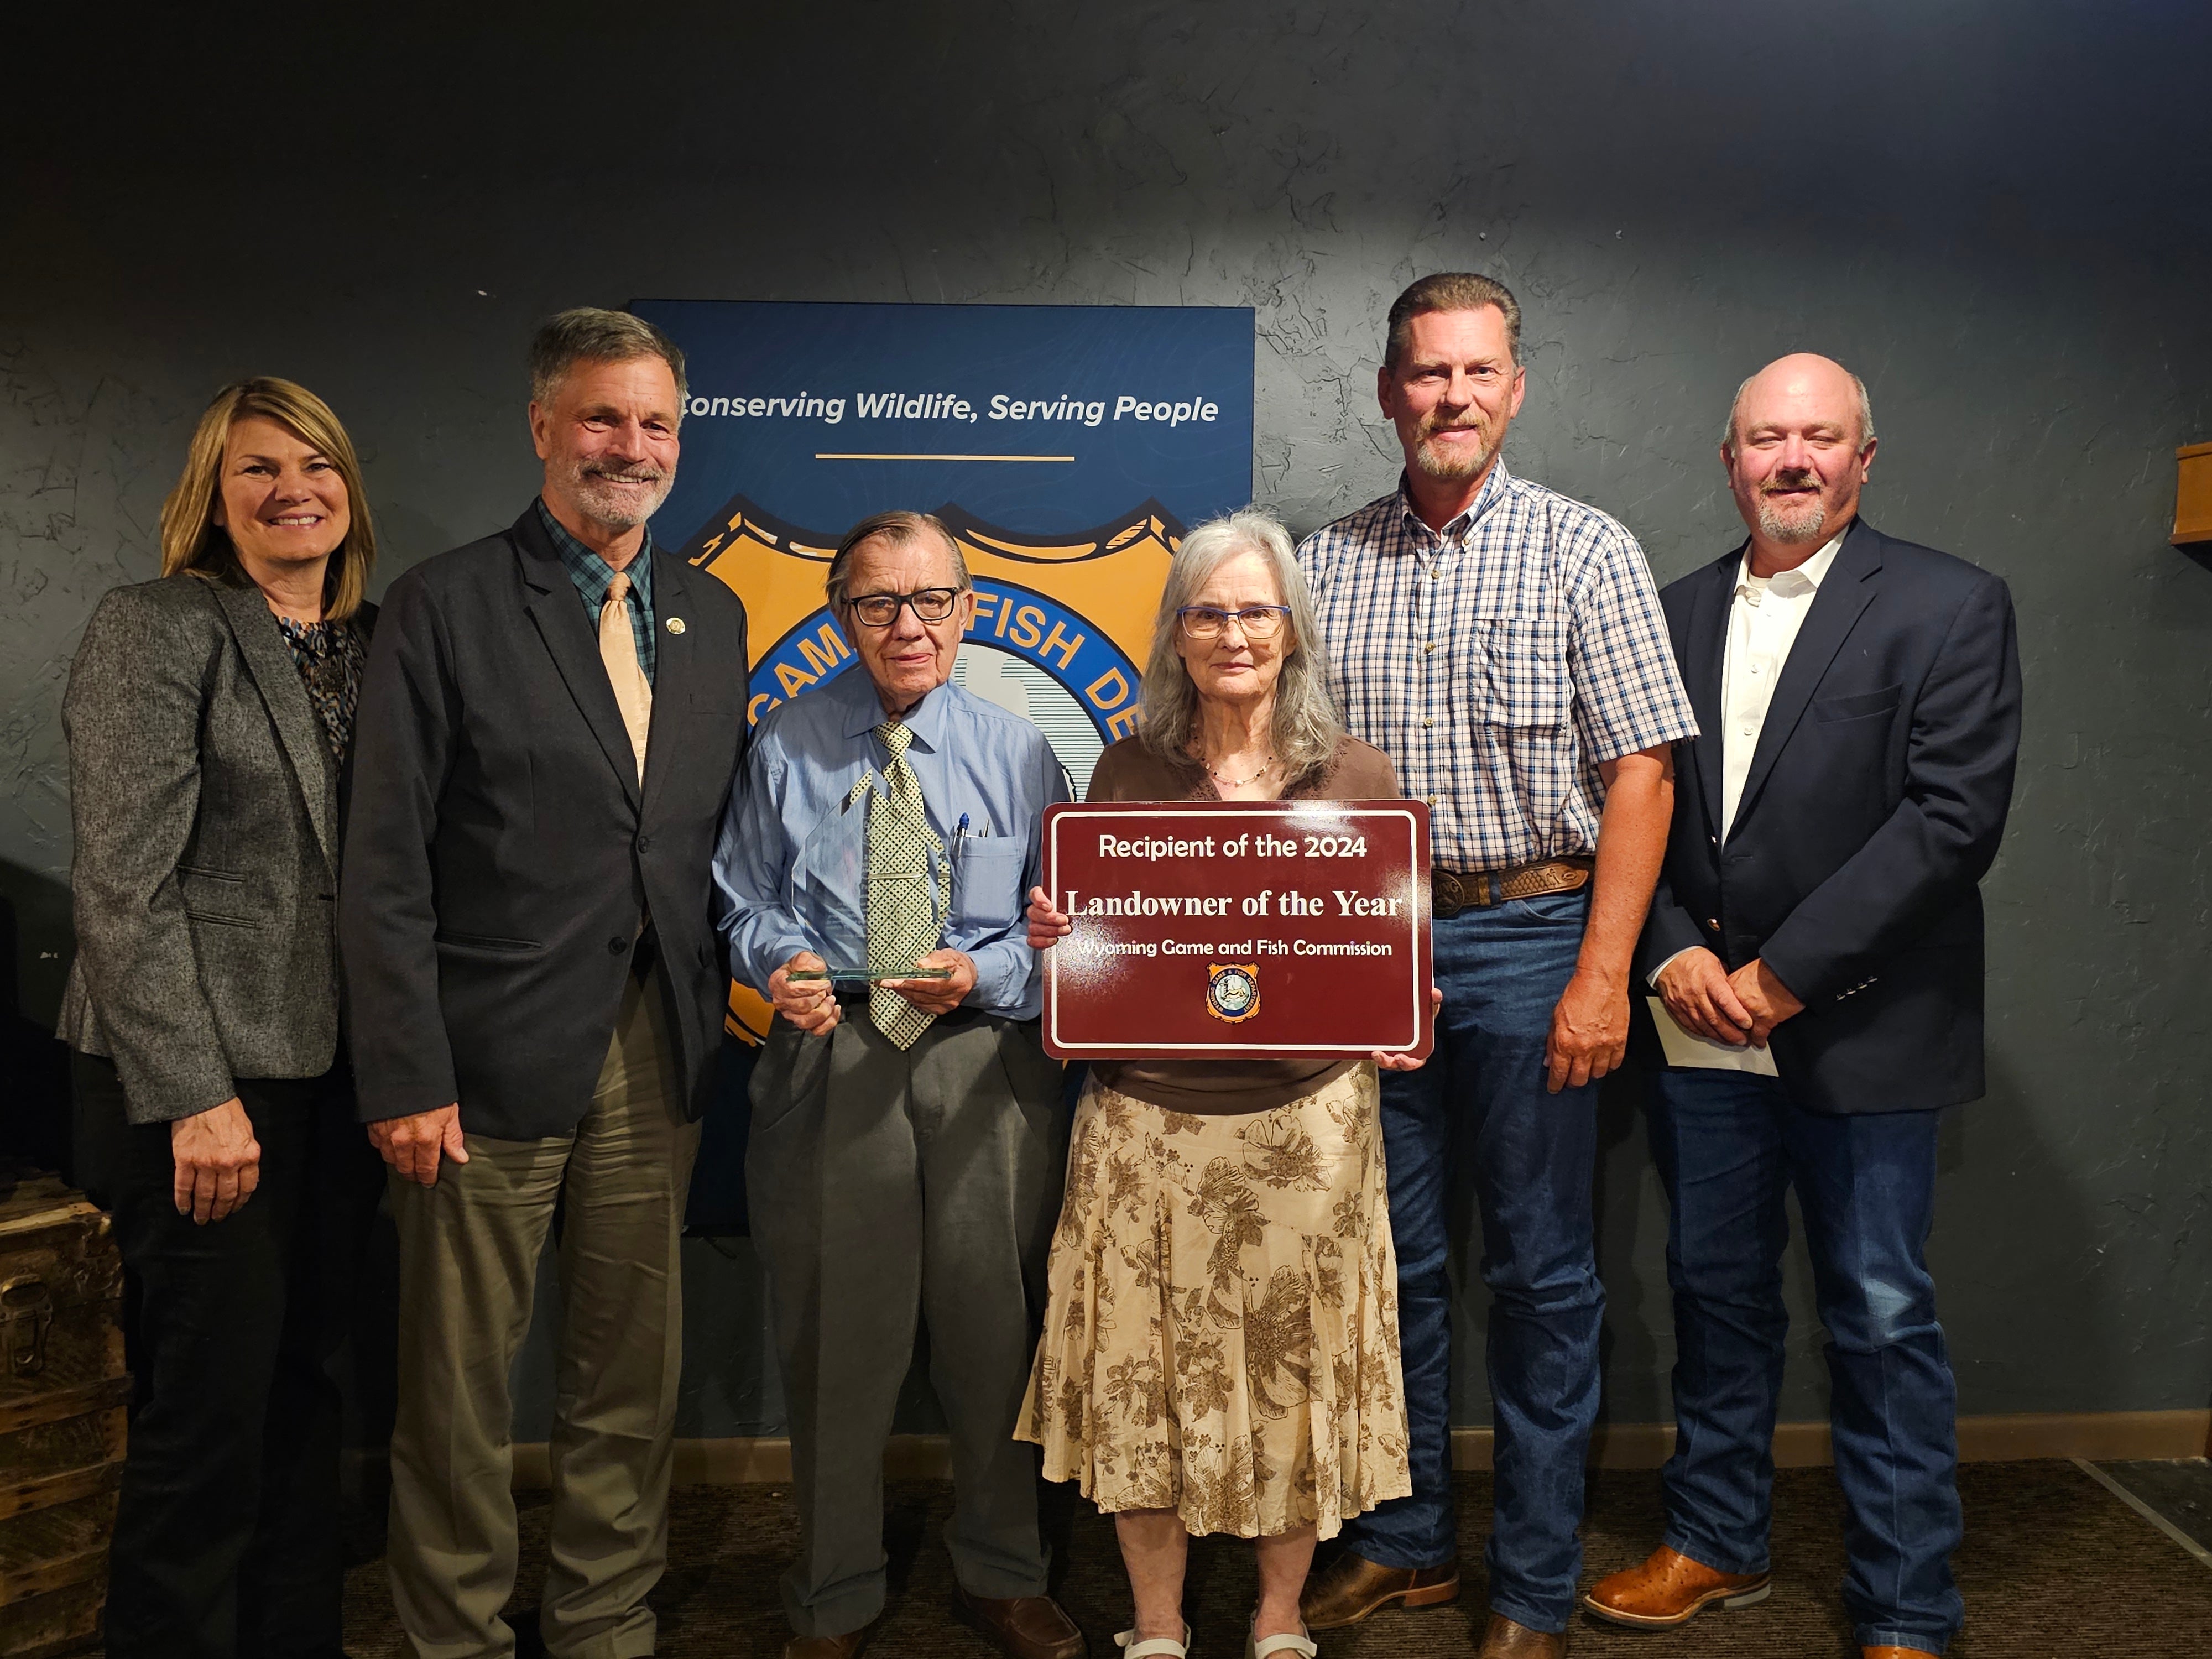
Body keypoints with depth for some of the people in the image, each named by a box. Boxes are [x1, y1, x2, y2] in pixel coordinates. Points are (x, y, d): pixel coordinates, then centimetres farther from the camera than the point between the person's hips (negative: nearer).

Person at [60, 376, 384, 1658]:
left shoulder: (376, 640, 11)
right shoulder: (157, 629, -6)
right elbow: (124, 886, -12)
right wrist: (194, 1095, -17)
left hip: (338, 1070, 6)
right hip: (208, 1074, -5)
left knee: (307, 1384, 14)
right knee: (214, 1401, 1)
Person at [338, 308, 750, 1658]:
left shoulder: (712, 614, 12)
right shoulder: (446, 605, -3)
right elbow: (387, 864, -7)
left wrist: (718, 1015, 6)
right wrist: (406, 1077, -11)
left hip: (658, 1058, 5)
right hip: (493, 1062, -4)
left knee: (635, 1375, 15)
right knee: (461, 1390, 7)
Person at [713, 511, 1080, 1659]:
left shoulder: (1015, 750, 7)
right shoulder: (787, 745, 7)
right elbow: (744, 903, 9)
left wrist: (983, 974, -15)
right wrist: (779, 962, -13)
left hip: (986, 1061, 1)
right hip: (830, 1061, 0)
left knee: (997, 1330, 11)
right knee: (834, 1342, 7)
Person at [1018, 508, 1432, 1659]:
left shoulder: (1355, 778, 3)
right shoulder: (1126, 774, 4)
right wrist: (1053, 938, -10)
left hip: (1307, 1121, 0)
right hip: (1146, 1121, 1)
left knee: (1298, 1368, 9)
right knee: (1143, 1370, 7)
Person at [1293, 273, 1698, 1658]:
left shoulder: (1586, 551, -2)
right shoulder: (1325, 562, 8)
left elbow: (1640, 770, -7)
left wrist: (1602, 973, -14)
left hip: (1530, 939, -3)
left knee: (1542, 1274, 6)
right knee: (1389, 1261, 12)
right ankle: (1406, 1542, 30)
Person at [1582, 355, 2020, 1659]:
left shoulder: (1951, 607, -4)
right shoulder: (1676, 613, 10)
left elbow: (1954, 815, -13)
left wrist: (1784, 975, -16)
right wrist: (1674, 952, -7)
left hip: (1862, 1032, -4)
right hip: (1701, 1021, 5)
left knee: (1882, 1320, 5)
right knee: (1718, 1293, 16)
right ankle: (1719, 1544, 34)